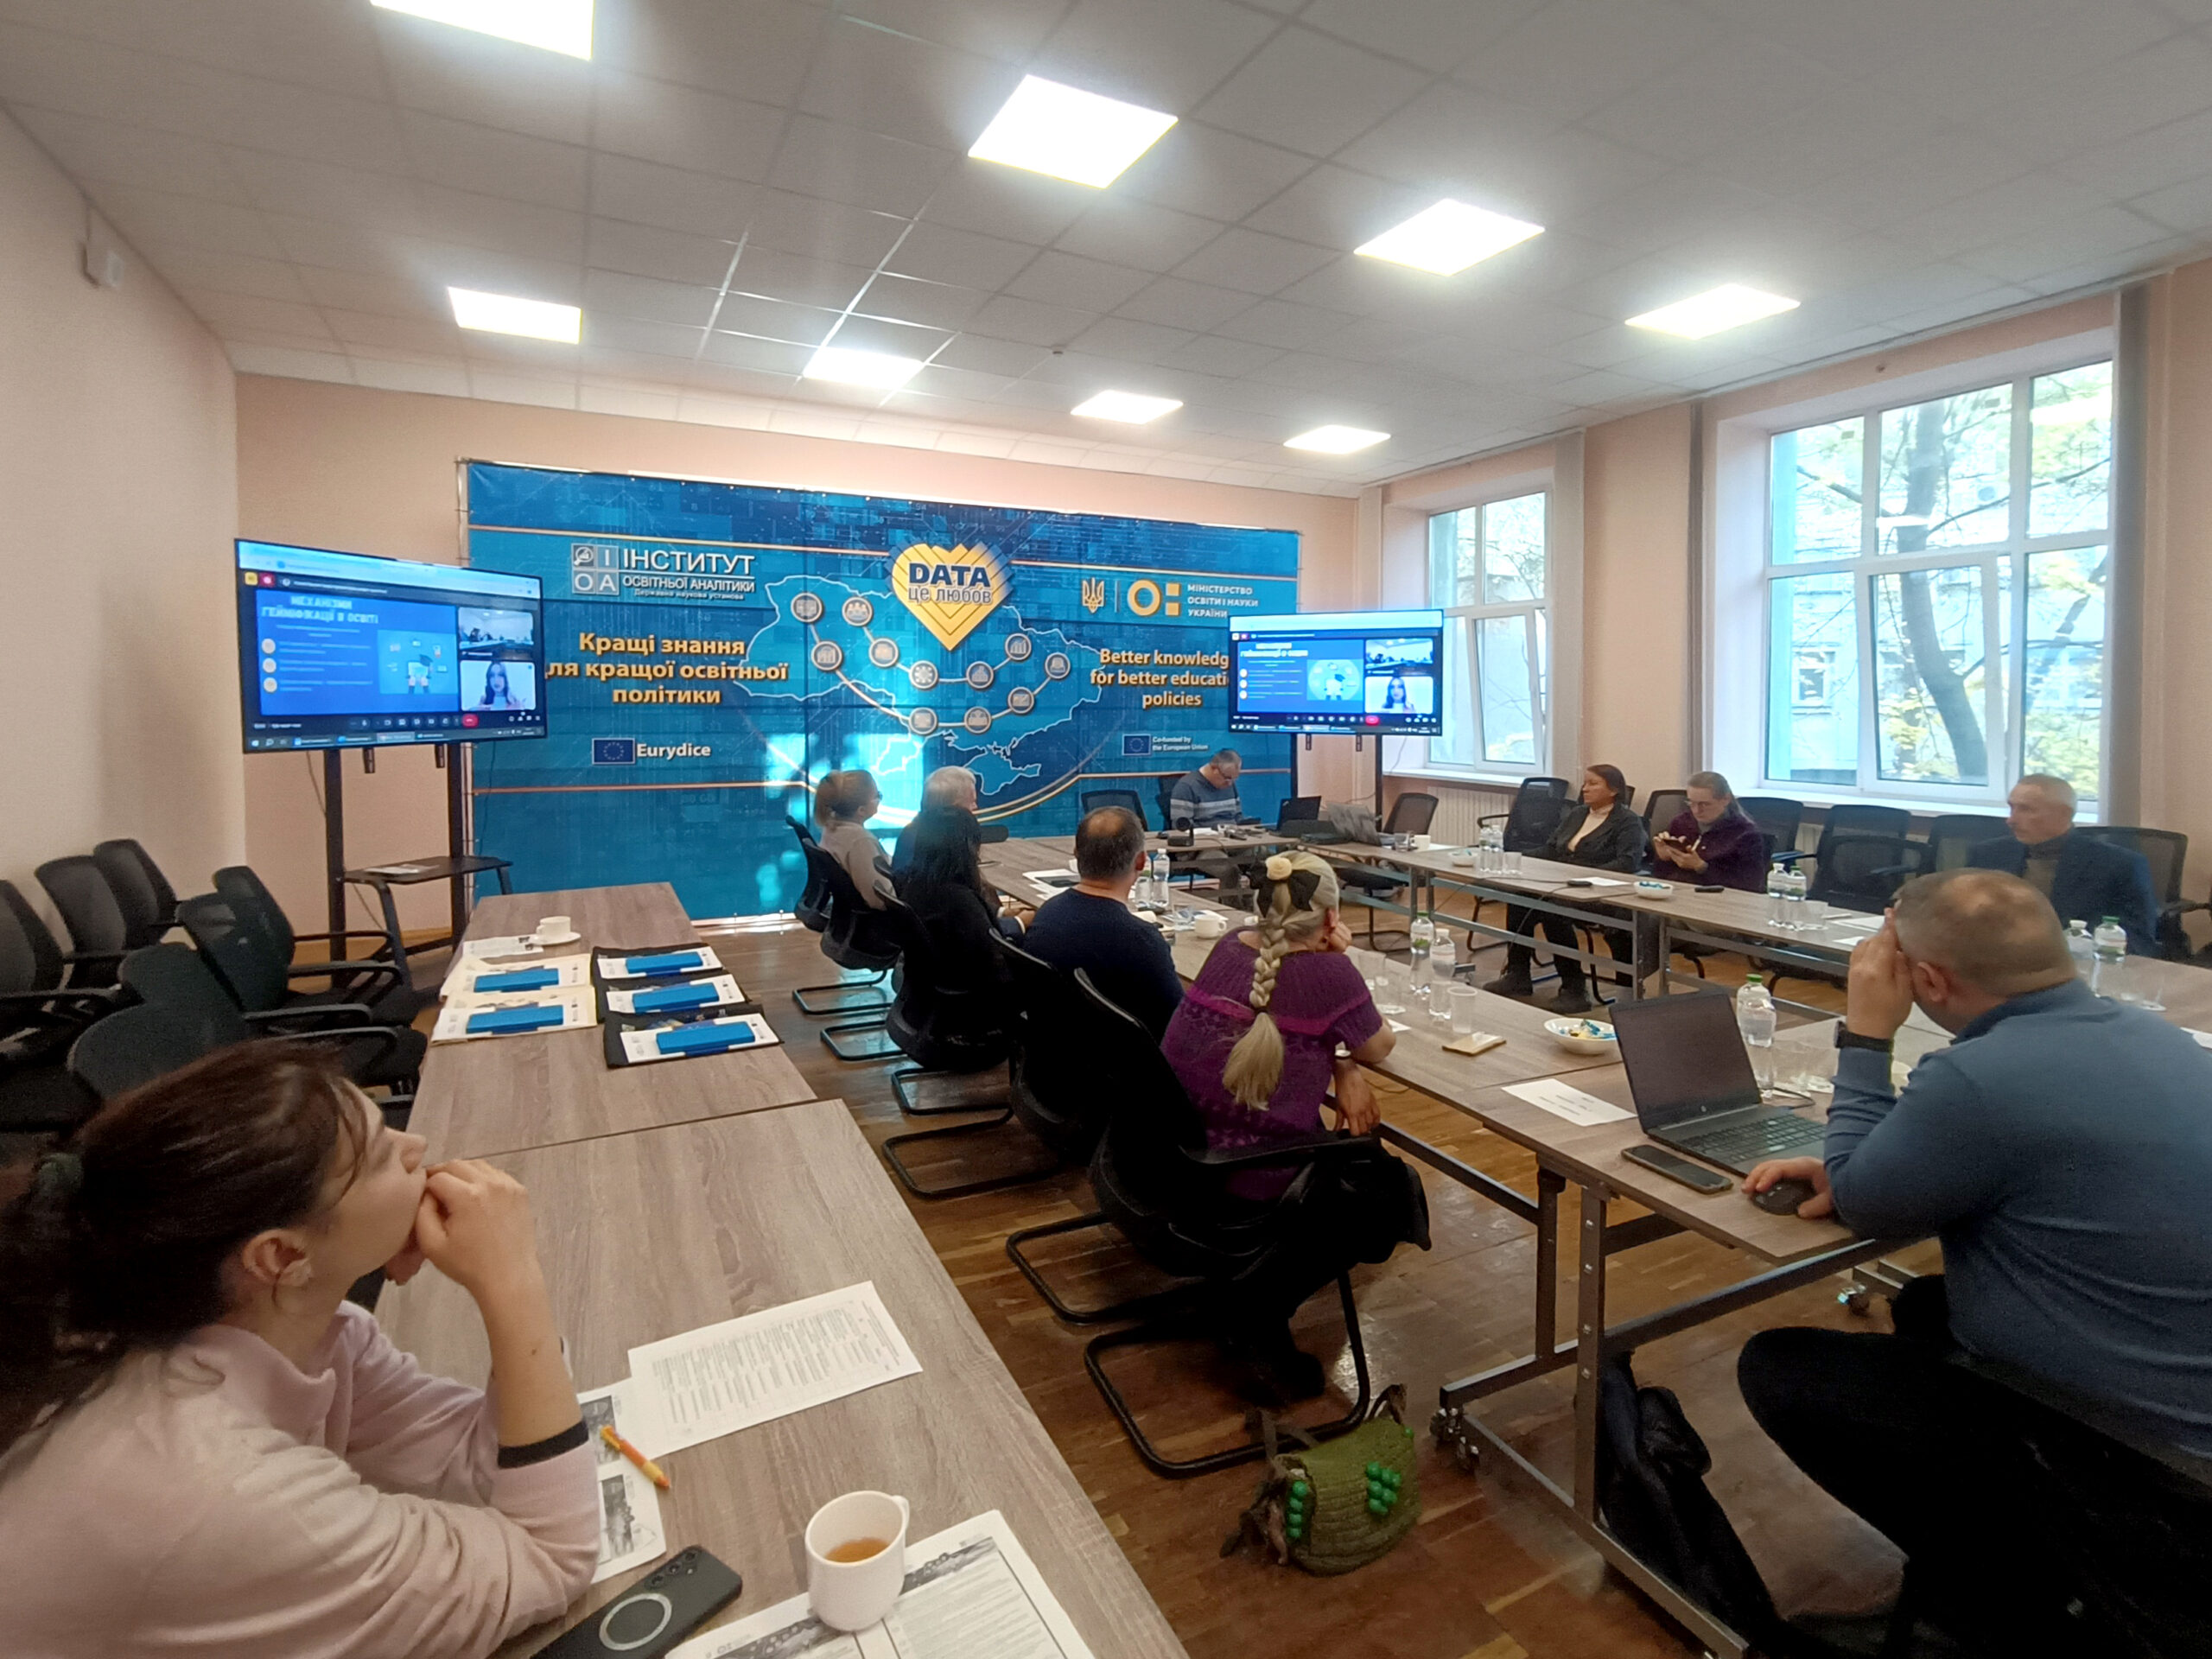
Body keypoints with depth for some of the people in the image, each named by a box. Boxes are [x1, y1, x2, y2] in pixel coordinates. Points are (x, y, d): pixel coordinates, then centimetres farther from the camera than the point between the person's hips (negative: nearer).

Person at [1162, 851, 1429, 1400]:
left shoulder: (1230, 947, 2)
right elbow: (1378, 1047, 2)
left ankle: (1252, 1309, 28)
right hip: (1246, 1188, -7)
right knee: (1390, 1190, 16)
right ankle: (1258, 1315, 8)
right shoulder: (1329, 972, -16)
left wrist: (1342, 1069, 2)